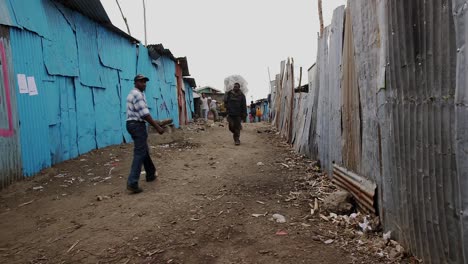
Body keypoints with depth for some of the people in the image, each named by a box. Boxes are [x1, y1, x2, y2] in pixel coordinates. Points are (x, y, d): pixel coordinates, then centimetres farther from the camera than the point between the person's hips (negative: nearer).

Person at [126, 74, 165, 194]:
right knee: (140, 153, -10)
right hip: (137, 125, -11)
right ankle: (132, 182, -14)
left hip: (133, 124, 11)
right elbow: (145, 114, -20)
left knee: (144, 150, 20)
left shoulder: (134, 94, 18)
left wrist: (154, 122, 23)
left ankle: (151, 174, 34)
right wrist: (157, 127, -17)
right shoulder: (137, 94, -15)